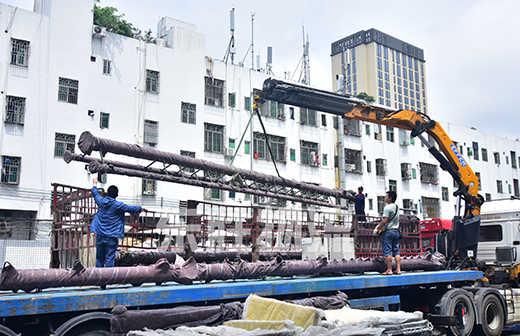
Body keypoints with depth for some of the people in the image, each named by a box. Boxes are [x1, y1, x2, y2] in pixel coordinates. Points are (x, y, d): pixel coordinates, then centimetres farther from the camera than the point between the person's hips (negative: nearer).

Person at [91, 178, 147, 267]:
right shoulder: (118, 205, -11)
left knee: (99, 257, 13)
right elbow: (131, 209, 0)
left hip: (100, 235, 5)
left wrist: (95, 184, 43)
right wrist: (142, 208, 18)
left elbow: (95, 193, 23)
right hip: (111, 236, -5)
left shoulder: (101, 201, 2)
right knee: (110, 258, -2)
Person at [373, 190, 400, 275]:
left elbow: (385, 221, -19)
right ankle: (398, 269, 7)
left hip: (388, 231, -8)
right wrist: (380, 225, 22)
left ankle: (389, 270, -3)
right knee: (396, 251, 9)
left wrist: (377, 228, -8)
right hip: (396, 231, 8)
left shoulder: (387, 207, -13)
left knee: (387, 252, -4)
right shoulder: (396, 207, 14)